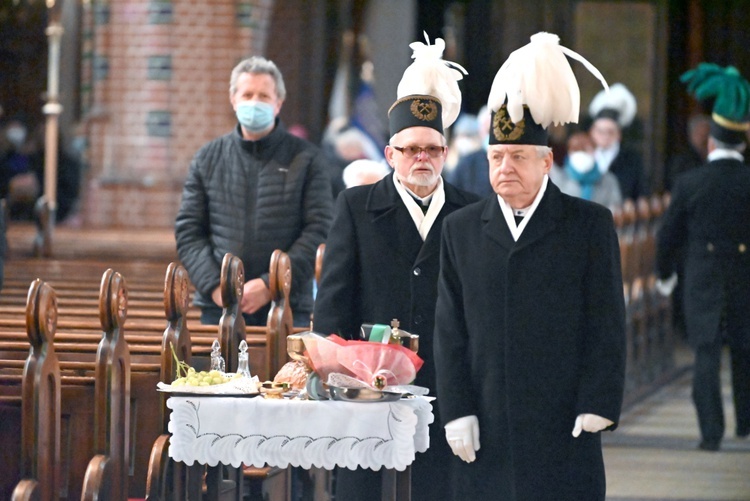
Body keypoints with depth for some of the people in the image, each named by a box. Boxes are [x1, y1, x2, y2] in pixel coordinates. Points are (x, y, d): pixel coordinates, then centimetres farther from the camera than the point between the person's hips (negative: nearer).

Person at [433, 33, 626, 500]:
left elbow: (608, 326, 1)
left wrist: (597, 407, -7)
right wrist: (457, 411, 0)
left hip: (564, 435, -2)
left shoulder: (590, 225, 5)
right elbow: (450, 330, 9)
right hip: (486, 438, 2)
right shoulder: (461, 229, 12)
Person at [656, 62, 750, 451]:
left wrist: (665, 274, 18)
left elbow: (669, 236, 1)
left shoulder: (689, 184, -7)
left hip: (703, 283, -2)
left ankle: (711, 431, -9)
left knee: (706, 355, -1)